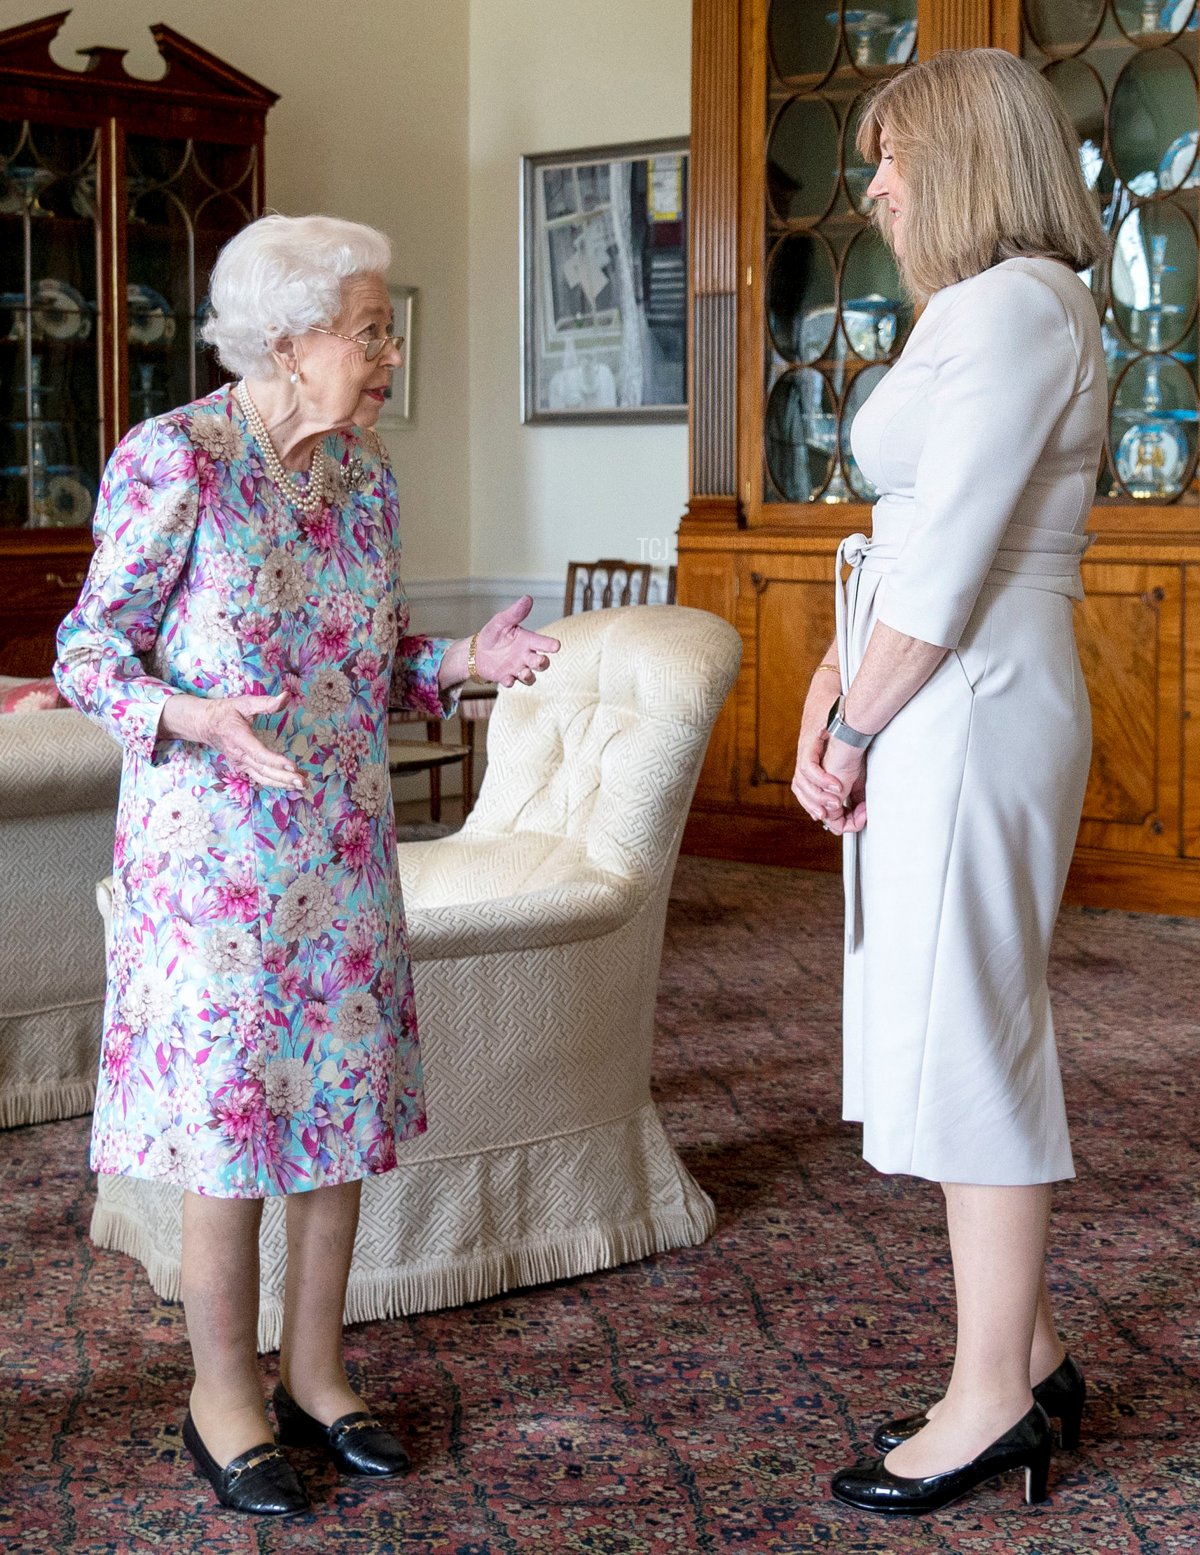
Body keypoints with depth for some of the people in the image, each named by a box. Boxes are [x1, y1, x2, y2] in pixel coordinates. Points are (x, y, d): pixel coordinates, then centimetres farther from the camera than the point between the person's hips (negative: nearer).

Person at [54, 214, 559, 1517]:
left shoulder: (363, 470, 7)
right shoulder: (171, 459, -12)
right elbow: (91, 649, -10)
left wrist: (465, 660, -4)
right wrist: (203, 722, -27)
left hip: (342, 841, 6)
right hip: (212, 842, -6)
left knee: (346, 1098, 9)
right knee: (229, 1108, 0)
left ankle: (313, 1370, 25)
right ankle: (223, 1392, 17)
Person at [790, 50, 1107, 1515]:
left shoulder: (1012, 306, -14)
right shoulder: (992, 310, 19)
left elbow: (947, 568, -19)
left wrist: (854, 732, -10)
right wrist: (834, 687, 6)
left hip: (970, 715, -10)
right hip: (939, 714, 10)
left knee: (966, 1040, -2)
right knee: (969, 1034, 15)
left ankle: (990, 1400, 10)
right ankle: (1025, 1354, 26)